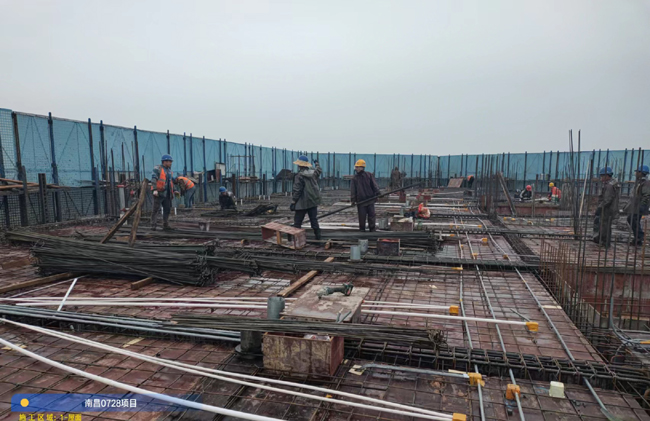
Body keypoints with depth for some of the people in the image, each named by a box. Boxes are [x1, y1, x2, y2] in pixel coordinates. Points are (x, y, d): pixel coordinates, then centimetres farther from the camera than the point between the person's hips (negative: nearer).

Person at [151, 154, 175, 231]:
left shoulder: (169, 171, 16)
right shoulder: (157, 168, -6)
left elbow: (171, 182, 22)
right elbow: (153, 179, -14)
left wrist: (174, 191, 15)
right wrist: (155, 190, -24)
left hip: (167, 193, 7)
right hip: (158, 193, -7)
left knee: (167, 209, 6)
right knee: (156, 209, -8)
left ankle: (165, 225, 12)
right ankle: (154, 225, -6)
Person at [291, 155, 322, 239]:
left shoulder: (299, 175, -16)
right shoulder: (313, 173, 3)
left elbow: (297, 190, -18)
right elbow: (319, 170, 29)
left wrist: (293, 202, -13)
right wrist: (317, 163, 48)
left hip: (302, 202, -6)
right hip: (313, 201, 6)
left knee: (297, 221, 2)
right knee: (314, 220, 14)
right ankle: (318, 236, 18)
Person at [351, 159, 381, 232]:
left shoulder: (369, 175, 5)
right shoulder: (354, 178, 6)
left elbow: (374, 185, 4)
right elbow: (352, 190, 3)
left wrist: (378, 193, -4)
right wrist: (353, 199, -5)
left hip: (370, 199, 0)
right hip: (360, 201, 0)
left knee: (371, 215, 2)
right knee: (362, 216, 2)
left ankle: (372, 228, 12)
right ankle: (362, 229, 16)